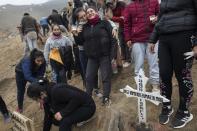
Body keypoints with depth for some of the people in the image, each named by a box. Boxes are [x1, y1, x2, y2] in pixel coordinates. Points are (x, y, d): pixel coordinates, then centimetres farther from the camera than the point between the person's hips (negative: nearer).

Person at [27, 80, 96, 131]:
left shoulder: (56, 91, -29)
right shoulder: (47, 98, 1)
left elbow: (77, 97, -36)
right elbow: (48, 116, 11)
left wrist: (62, 113, -31)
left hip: (87, 107, -10)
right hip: (75, 107, 10)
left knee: (65, 121, -29)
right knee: (55, 120, 3)